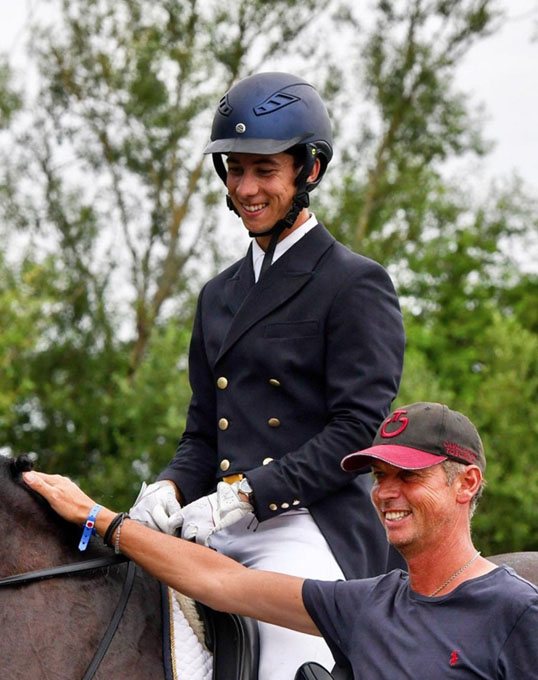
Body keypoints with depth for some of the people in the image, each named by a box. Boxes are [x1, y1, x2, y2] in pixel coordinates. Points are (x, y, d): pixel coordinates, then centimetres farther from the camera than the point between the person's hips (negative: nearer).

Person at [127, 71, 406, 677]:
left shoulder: (358, 285, -1)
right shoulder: (219, 295, 22)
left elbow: (358, 428, -10)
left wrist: (243, 496, -17)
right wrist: (171, 488, -1)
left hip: (310, 530, -6)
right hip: (219, 536, 7)